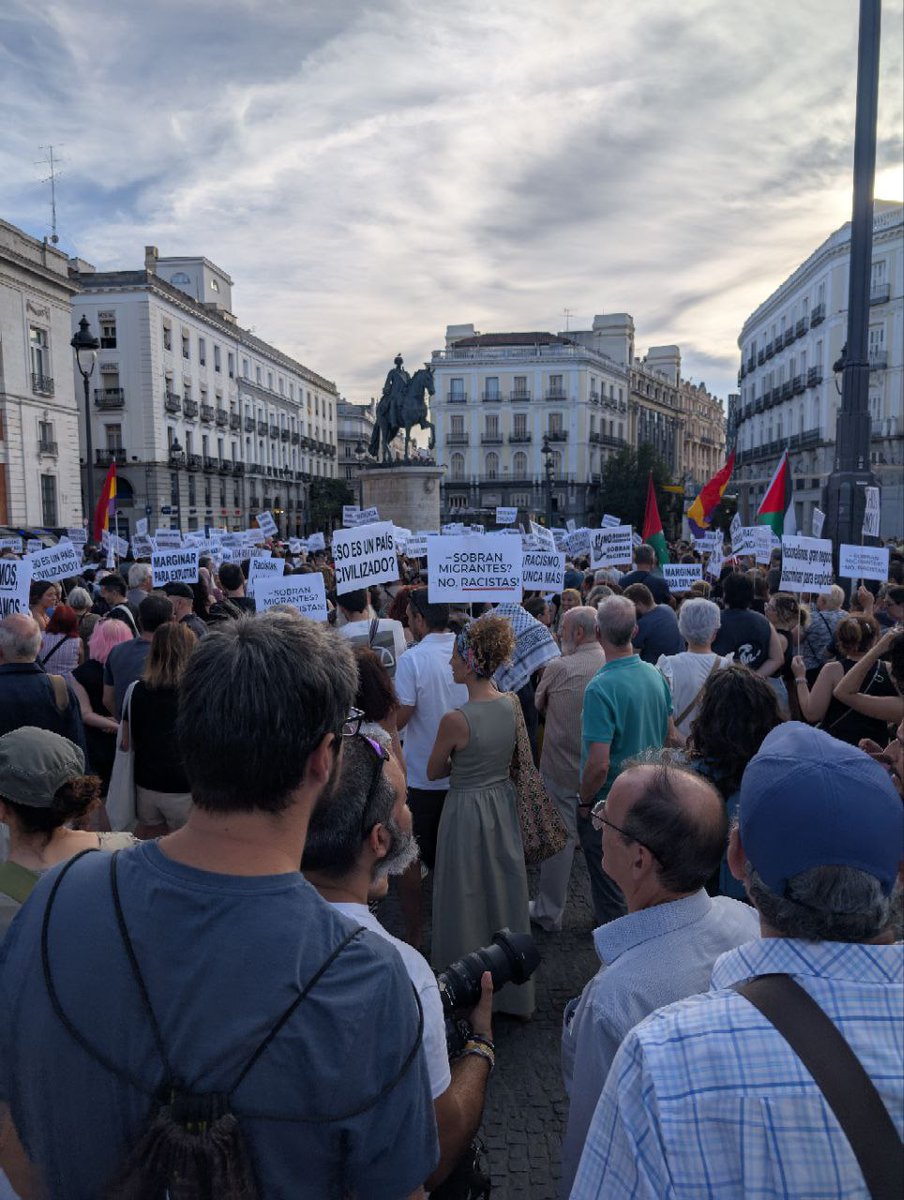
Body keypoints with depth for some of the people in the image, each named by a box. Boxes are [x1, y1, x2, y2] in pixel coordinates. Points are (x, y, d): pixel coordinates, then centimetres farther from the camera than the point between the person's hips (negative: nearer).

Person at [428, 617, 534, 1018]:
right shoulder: (510, 706, -6)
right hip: (504, 801, 6)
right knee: (505, 893, 20)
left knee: (468, 901, 12)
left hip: (467, 809, -6)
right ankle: (513, 992, 36)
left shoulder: (455, 720, -24)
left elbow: (434, 772, -9)